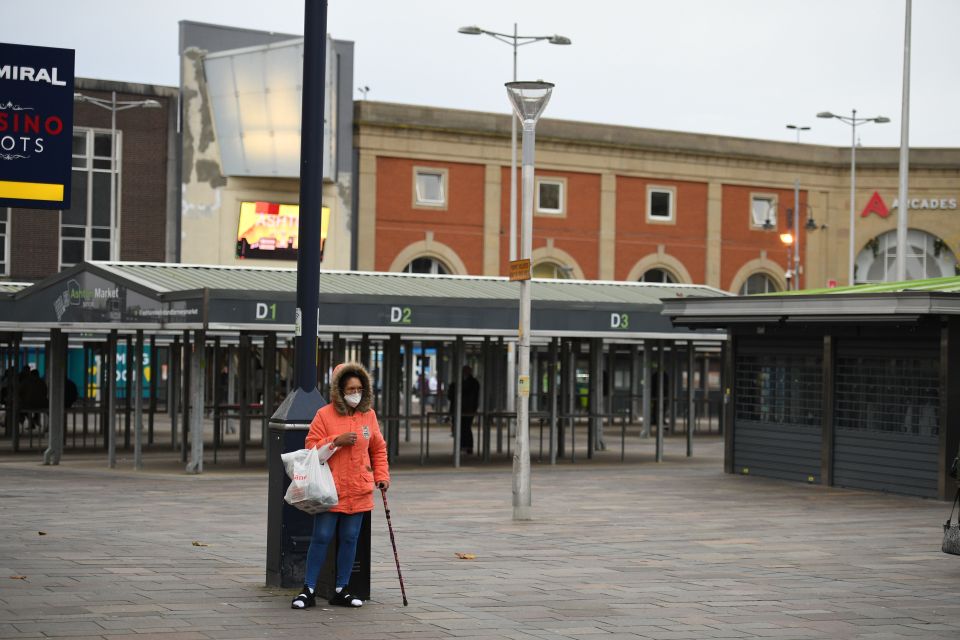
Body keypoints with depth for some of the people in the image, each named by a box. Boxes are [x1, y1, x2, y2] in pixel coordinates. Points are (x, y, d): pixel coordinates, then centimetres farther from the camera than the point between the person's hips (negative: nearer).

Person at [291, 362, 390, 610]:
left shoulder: (368, 415, 8)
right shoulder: (324, 415, -4)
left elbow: (378, 449, 17)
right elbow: (311, 447, -5)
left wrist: (381, 476, 9)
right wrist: (337, 441, -17)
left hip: (358, 491, 4)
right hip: (330, 490, -4)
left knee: (349, 539, 8)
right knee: (321, 538, -2)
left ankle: (340, 590, 18)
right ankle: (309, 590, 5)